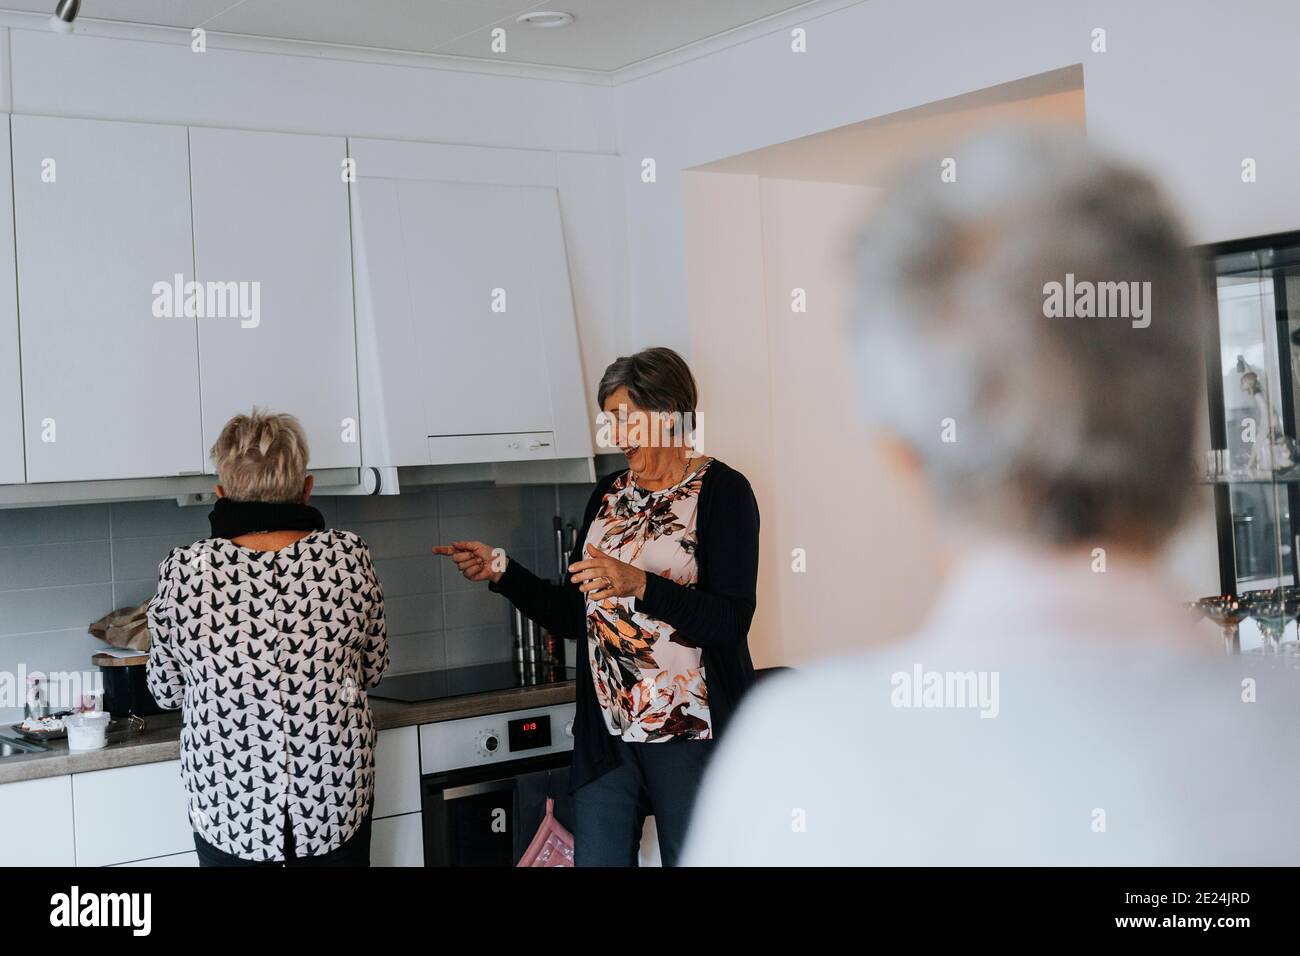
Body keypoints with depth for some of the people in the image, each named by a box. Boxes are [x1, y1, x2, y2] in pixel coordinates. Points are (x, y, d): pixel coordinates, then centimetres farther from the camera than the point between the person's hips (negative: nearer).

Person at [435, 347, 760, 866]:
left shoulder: (721, 491, -7)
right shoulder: (609, 494, 12)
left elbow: (731, 621, -17)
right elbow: (574, 615, 15)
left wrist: (639, 584, -27)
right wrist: (502, 573, 3)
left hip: (692, 734, -5)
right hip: (607, 732, 5)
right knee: (596, 857, 7)